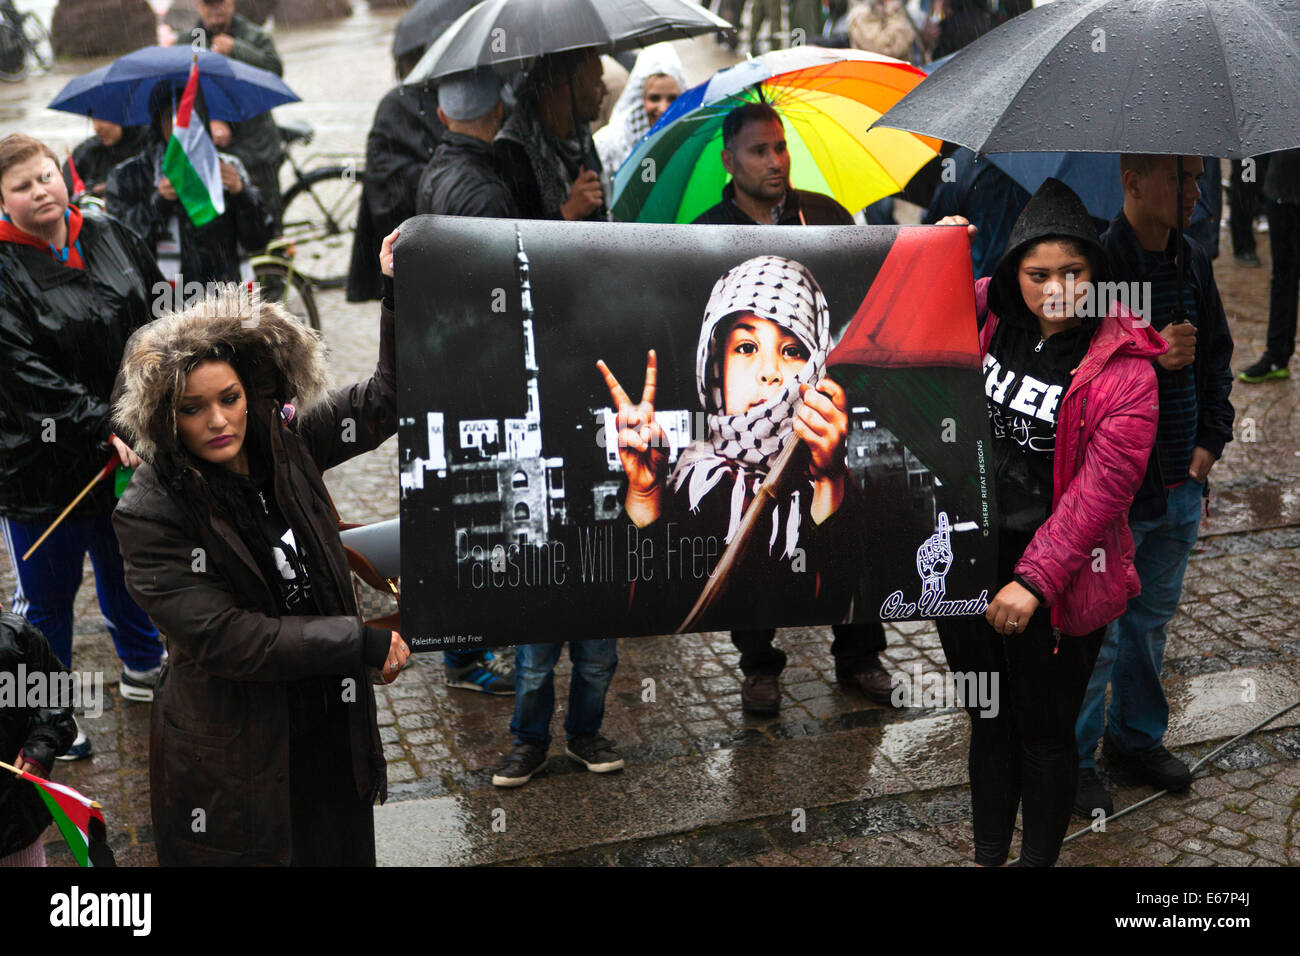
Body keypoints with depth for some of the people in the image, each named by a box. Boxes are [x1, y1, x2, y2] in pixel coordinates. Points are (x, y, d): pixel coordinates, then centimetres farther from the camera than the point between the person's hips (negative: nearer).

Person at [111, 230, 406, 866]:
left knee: (345, 851, 18)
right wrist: (363, 643, -23)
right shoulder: (149, 514, -19)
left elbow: (385, 400, 3)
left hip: (330, 728, 5)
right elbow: (225, 637, -24)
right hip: (233, 759, -5)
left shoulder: (285, 443, -5)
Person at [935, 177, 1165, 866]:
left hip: (1055, 582, -4)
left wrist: (1034, 580, -22)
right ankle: (987, 854, 38)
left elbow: (1103, 487, -18)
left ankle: (1039, 857, 32)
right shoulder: (987, 316, -2)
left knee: (1043, 732, 12)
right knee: (987, 722, 20)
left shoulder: (1123, 364, -15)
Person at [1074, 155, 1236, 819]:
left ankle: (1135, 737, 38)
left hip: (1180, 488, 7)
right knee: (1094, 632, 5)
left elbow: (1217, 355, 17)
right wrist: (1146, 356, -30)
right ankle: (1071, 757, 22)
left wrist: (1210, 442, 9)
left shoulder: (1193, 262, 5)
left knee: (1153, 618, 20)